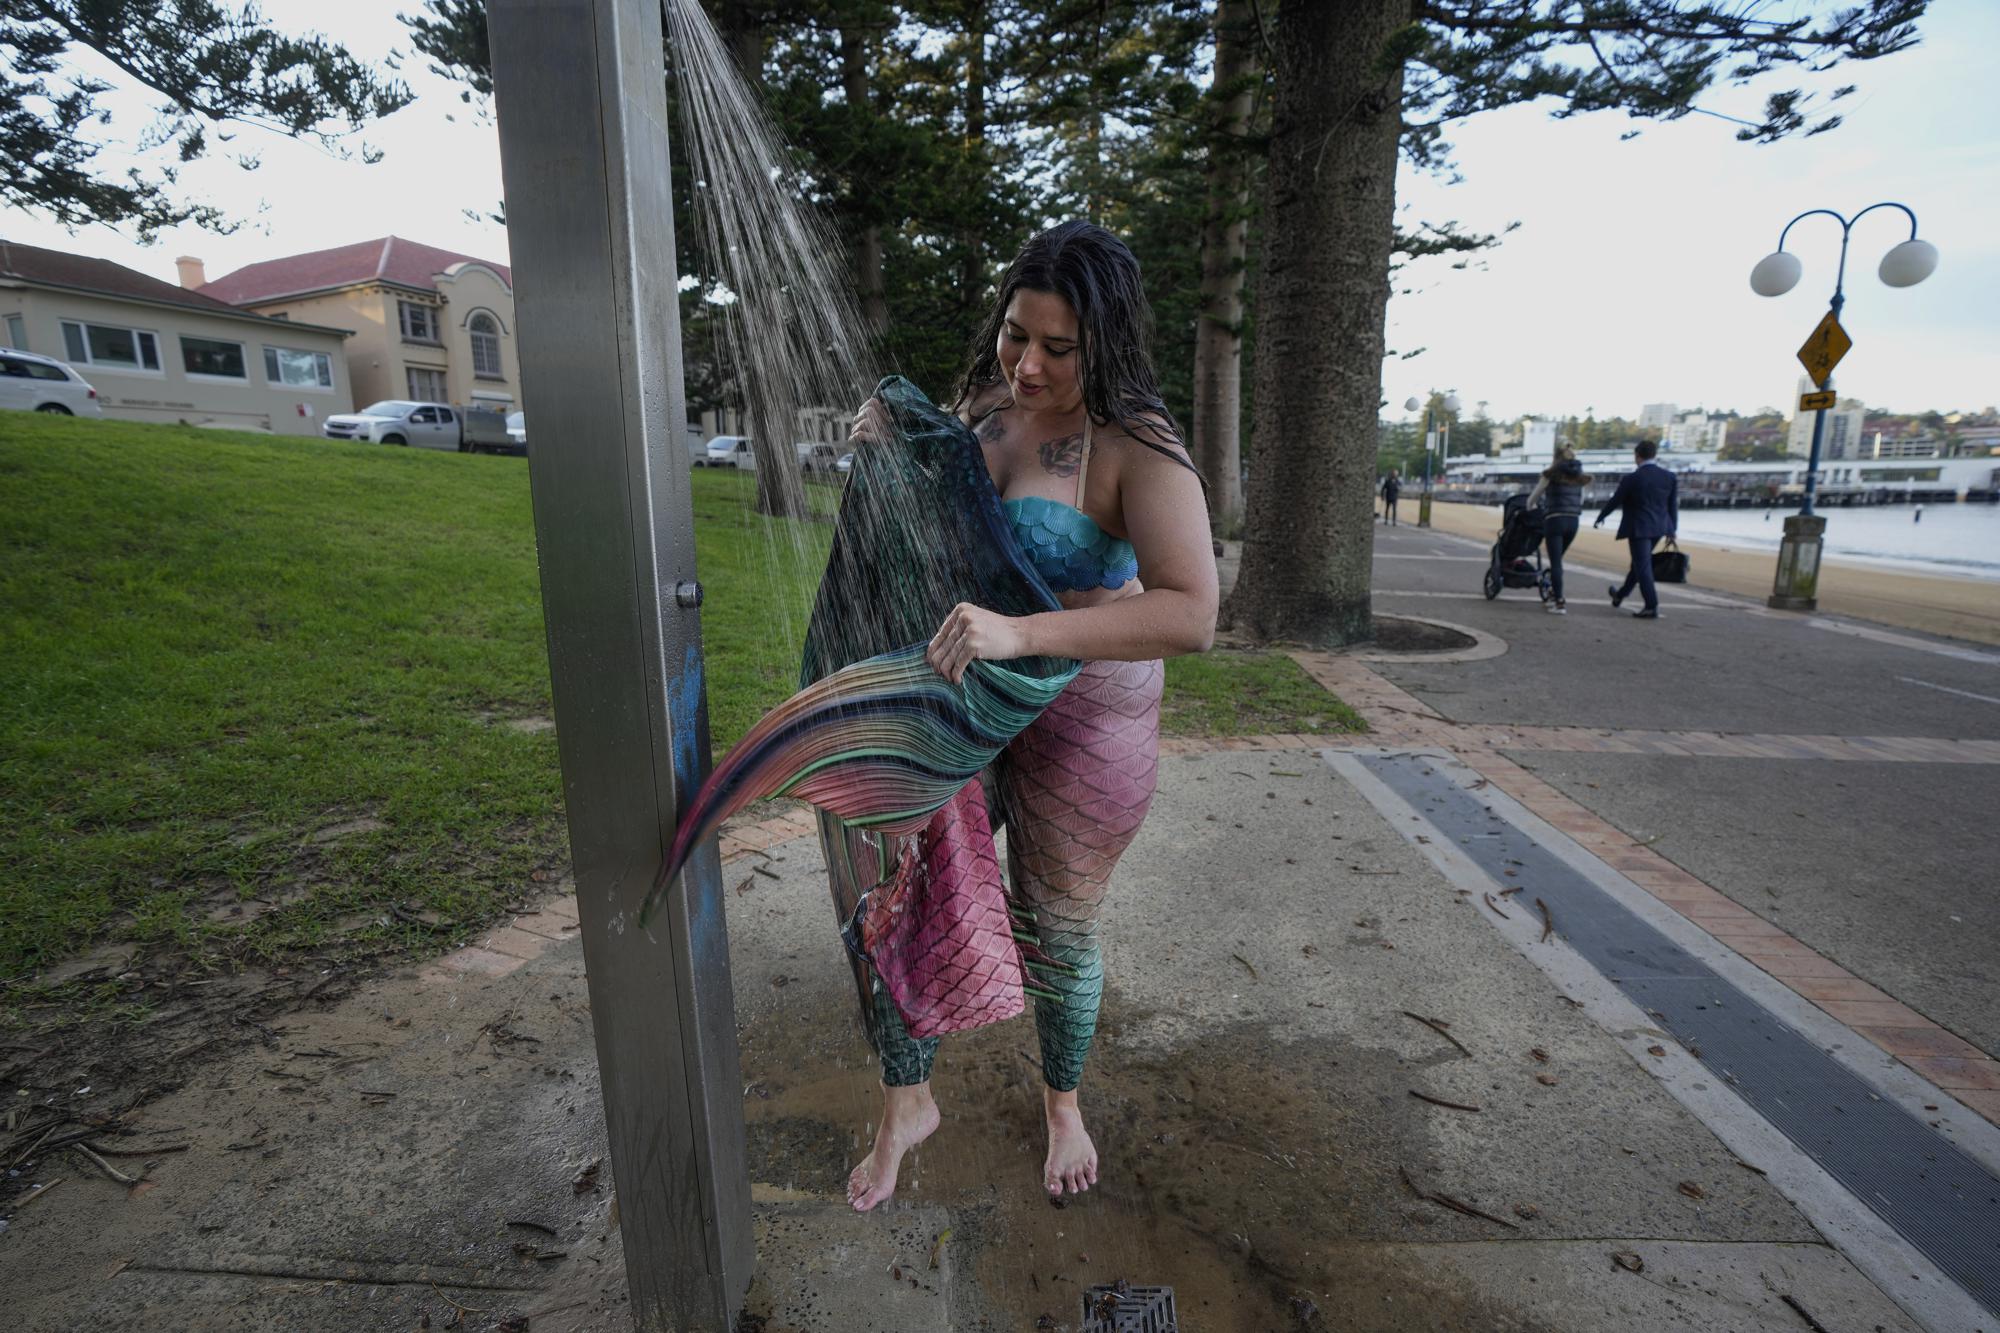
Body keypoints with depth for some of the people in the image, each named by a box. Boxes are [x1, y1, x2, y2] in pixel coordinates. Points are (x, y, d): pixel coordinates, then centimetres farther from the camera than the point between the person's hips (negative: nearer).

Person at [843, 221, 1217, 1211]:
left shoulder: (1139, 452, -19)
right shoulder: (980, 402, 1)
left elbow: (1191, 615, -33)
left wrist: (1023, 634, -43)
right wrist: (889, 444, -2)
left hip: (1079, 721, -5)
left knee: (1060, 930, 14)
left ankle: (1062, 1101, 46)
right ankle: (906, 1102, 37)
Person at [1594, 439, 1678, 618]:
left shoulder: (1631, 479, -14)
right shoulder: (1670, 477, 2)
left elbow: (1615, 501, -4)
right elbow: (1673, 505, 7)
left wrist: (1600, 518, 12)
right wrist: (1673, 529, 14)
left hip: (1639, 528, -6)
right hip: (1659, 528, 6)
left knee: (1643, 566, -2)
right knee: (1640, 562, 20)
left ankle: (1652, 607, -4)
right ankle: (1620, 595, 36)